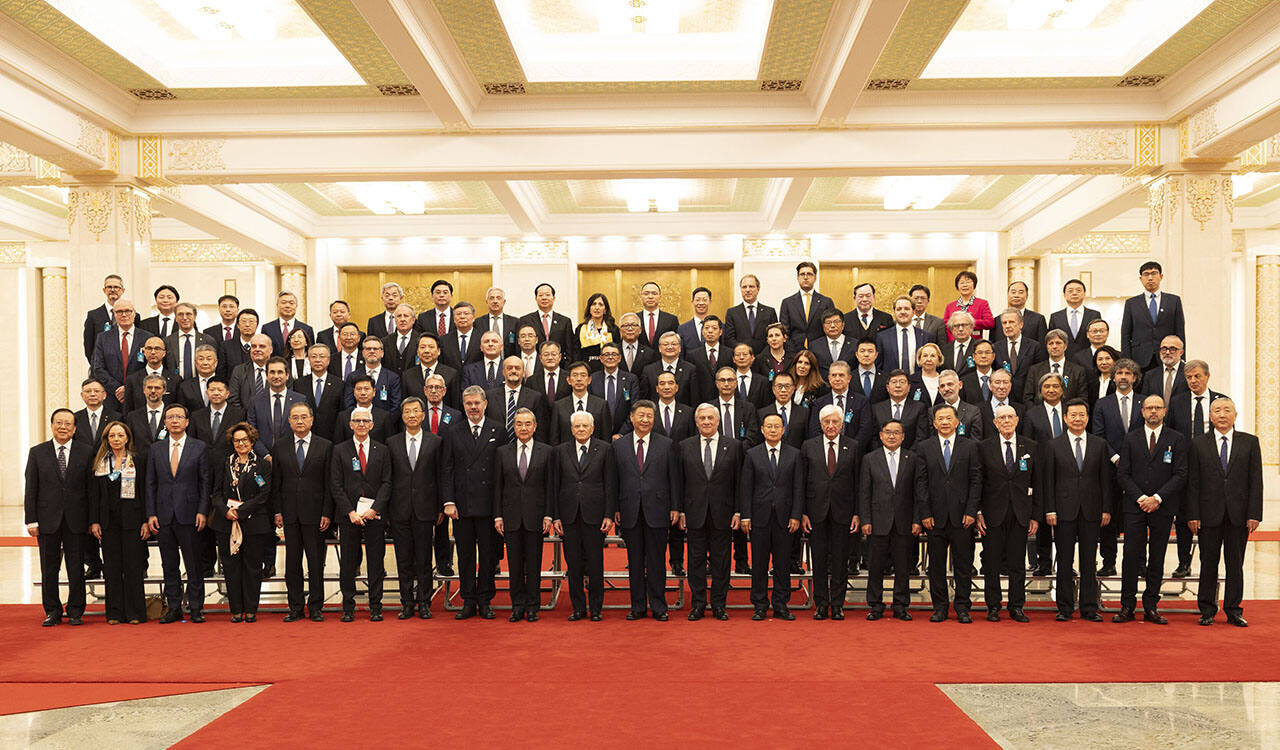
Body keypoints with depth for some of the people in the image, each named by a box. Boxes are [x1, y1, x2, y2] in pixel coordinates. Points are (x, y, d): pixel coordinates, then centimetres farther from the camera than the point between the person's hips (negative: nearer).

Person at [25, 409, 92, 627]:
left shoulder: (86, 452, 2)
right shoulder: (37, 452, 5)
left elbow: (92, 487, 2)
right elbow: (31, 489, 3)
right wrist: (31, 520, -4)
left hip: (76, 519, -1)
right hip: (47, 519, 1)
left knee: (77, 568, 4)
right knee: (49, 568, 7)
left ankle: (75, 611, 13)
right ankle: (52, 611, 18)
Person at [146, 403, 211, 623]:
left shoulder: (200, 447, 2)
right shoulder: (155, 448, 10)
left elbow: (205, 482, 1)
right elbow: (150, 484, 9)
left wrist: (202, 512, -6)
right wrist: (151, 514, 2)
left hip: (189, 514, -2)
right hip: (163, 515, 3)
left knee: (194, 564, 1)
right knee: (169, 565, 8)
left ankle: (196, 608, 9)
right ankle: (174, 608, 16)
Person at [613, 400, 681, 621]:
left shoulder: (666, 445, 4)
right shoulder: (619, 445, 8)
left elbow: (675, 478, 4)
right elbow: (615, 480, 7)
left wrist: (676, 507, -1)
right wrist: (615, 509, 2)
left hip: (657, 510, -1)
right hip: (630, 512, 1)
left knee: (656, 561, 3)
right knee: (635, 561, 7)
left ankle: (658, 606, 12)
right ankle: (638, 607, 16)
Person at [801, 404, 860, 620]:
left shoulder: (853, 447, 4)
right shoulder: (808, 446, 5)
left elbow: (858, 483, 4)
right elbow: (802, 482, 4)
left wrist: (857, 514, -2)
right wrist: (802, 513, -2)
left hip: (842, 511, 0)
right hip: (816, 511, 0)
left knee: (840, 560, 5)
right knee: (819, 560, 5)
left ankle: (837, 604, 15)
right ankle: (821, 604, 14)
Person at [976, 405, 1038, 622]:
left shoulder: (1030, 447, 6)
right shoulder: (984, 447, 2)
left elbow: (1037, 483, 7)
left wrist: (1036, 515, 3)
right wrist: (977, 512, -5)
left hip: (1020, 514, 1)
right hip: (993, 514, -1)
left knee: (1017, 563, 5)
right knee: (991, 563, 3)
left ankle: (1017, 607, 16)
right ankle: (993, 607, 14)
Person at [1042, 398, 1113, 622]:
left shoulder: (1099, 444, 8)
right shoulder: (1054, 445, 3)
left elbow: (1105, 479, 7)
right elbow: (1049, 480, 1)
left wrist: (1106, 509, 1)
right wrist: (1050, 510, -5)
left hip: (1091, 511, 1)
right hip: (1064, 511, -1)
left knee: (1089, 561, 5)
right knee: (1064, 561, 3)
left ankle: (1089, 608, 13)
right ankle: (1064, 608, 11)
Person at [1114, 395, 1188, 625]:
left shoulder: (1177, 439, 4)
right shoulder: (1131, 439, 8)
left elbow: (1181, 474, -3)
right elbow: (1122, 473, 4)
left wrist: (1158, 498, -11)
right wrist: (1140, 498, -9)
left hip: (1163, 507, 0)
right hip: (1135, 507, 0)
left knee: (1157, 558, 5)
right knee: (1131, 555, -2)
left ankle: (1151, 607, 12)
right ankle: (1127, 607, 3)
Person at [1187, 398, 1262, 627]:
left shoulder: (1250, 442, 6)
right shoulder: (1198, 444, 4)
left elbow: (1255, 481, 2)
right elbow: (1193, 482, 2)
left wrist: (1254, 514, -5)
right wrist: (1193, 514, -5)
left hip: (1239, 514, 1)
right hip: (1209, 514, 0)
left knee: (1236, 564, 7)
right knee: (1208, 563, 4)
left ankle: (1234, 610, 16)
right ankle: (1207, 610, 14)